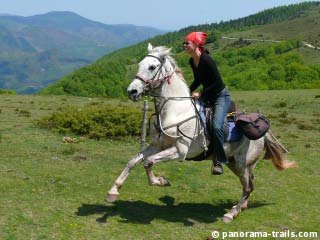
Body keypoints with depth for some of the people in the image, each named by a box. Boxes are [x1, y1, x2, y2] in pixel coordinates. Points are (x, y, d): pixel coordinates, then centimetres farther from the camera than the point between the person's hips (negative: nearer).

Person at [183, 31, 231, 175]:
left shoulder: (206, 60, -22)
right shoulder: (192, 61, 3)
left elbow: (218, 82, -22)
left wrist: (201, 95, -21)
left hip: (221, 96, -9)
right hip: (207, 97, 9)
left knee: (216, 125, -25)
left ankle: (218, 162, -13)